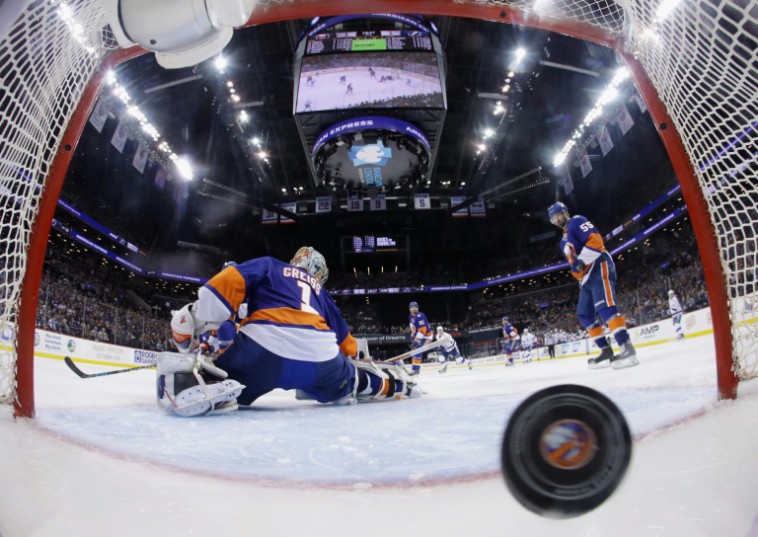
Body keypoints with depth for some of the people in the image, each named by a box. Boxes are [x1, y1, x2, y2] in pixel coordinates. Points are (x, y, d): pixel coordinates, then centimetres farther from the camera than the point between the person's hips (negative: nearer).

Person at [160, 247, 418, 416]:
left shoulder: (268, 265, 27)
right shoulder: (321, 292, 34)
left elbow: (230, 280, 6)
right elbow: (345, 339, 39)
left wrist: (196, 318, 7)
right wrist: (349, 359, 57)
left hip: (264, 348, -3)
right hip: (321, 358, 4)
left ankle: (190, 379, -20)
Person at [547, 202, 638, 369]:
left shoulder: (577, 222, 1)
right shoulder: (564, 241, 28)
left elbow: (595, 240, -15)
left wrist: (582, 261, -23)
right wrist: (581, 280, 20)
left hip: (599, 267, -10)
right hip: (587, 277, 10)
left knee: (604, 306, -25)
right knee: (585, 315, 6)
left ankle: (628, 348, -32)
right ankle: (606, 351, 7)